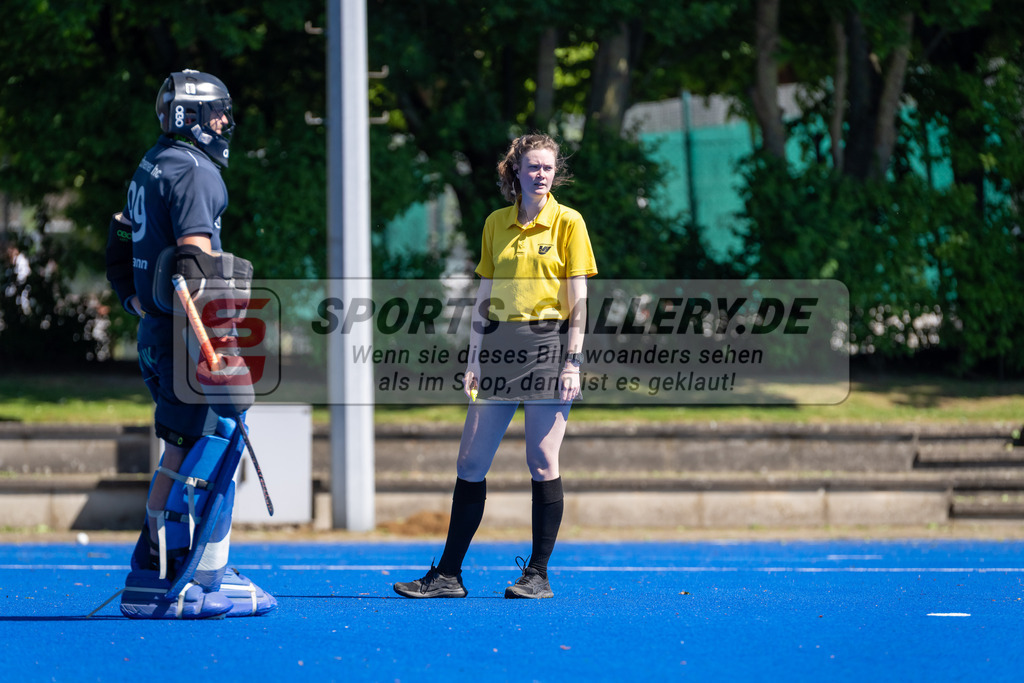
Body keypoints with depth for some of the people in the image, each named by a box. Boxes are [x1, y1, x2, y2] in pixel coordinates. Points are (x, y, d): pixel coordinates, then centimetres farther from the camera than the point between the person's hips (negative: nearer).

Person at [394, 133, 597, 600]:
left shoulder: (568, 223, 0)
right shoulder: (497, 224, 13)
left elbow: (578, 299, -3)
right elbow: (484, 297, 15)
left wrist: (572, 363, -10)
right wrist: (474, 360, 9)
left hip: (547, 342, -5)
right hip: (500, 343, 5)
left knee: (542, 463, -4)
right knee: (470, 462, 2)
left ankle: (538, 575, 4)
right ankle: (449, 574, 6)